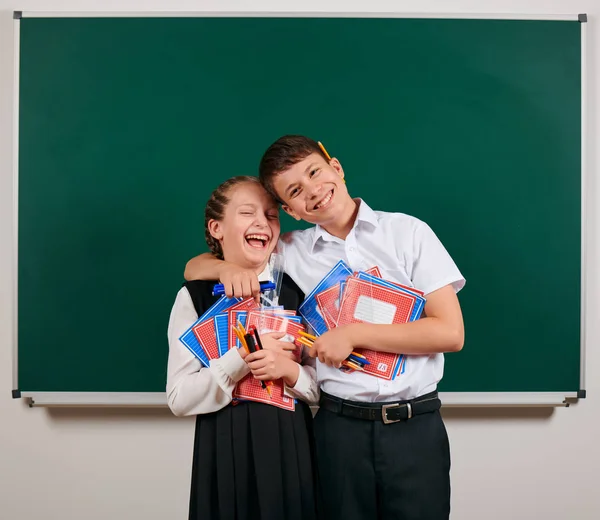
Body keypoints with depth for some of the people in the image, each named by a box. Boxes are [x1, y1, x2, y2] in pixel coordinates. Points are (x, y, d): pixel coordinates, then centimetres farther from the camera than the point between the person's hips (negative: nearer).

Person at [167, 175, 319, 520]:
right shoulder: (195, 297, -5)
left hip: (292, 450, 2)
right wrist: (241, 359, -20)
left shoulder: (297, 292, 2)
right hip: (226, 452, -2)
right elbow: (180, 398, -9)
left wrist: (290, 371, -15)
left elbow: (324, 386, 5)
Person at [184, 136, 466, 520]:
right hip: (340, 426, 1)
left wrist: (353, 334, -13)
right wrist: (228, 268, -11)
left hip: (415, 426, -1)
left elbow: (451, 333, -7)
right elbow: (195, 268, 11)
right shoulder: (291, 252, 4)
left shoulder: (409, 232, -2)